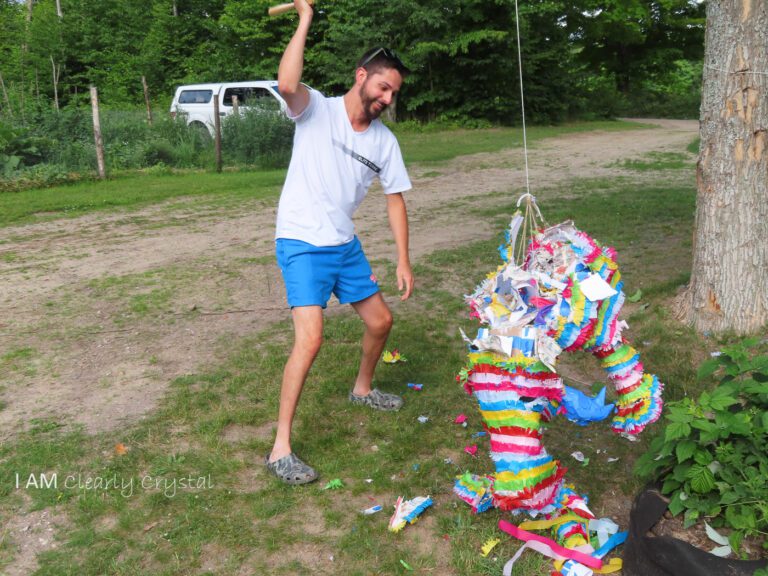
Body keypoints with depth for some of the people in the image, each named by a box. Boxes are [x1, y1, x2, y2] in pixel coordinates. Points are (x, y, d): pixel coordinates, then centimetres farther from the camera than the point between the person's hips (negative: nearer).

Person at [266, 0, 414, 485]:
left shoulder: (385, 140, 4)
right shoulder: (316, 110, -10)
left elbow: (395, 198, 8)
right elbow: (287, 85, -34)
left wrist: (404, 260, 4)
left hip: (346, 245, 7)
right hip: (302, 245, -7)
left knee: (381, 321, 15)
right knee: (310, 340, -19)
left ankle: (363, 389, 45)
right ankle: (281, 449, -8)